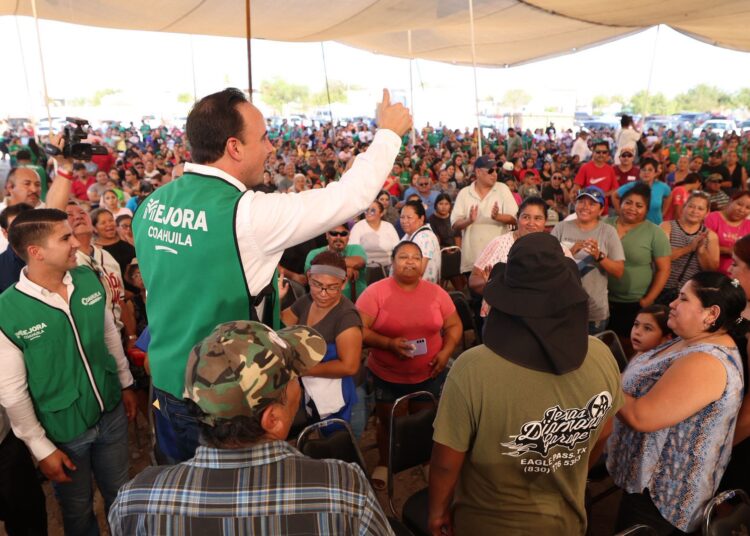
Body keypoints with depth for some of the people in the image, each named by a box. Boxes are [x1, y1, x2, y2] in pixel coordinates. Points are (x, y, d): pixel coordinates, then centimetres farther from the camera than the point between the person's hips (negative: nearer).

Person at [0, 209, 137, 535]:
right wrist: (41, 448, -10)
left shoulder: (88, 279, -8)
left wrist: (126, 384, 13)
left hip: (111, 413, 4)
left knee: (121, 495, 22)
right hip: (62, 431, -4)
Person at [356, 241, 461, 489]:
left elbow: (454, 325, 5)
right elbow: (359, 329, -17)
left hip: (428, 374, 2)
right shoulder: (375, 292, -14)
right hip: (386, 376, -2)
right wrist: (389, 343, -28)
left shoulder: (436, 292, -4)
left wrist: (446, 351, -11)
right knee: (387, 421, 17)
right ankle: (383, 464, 42)